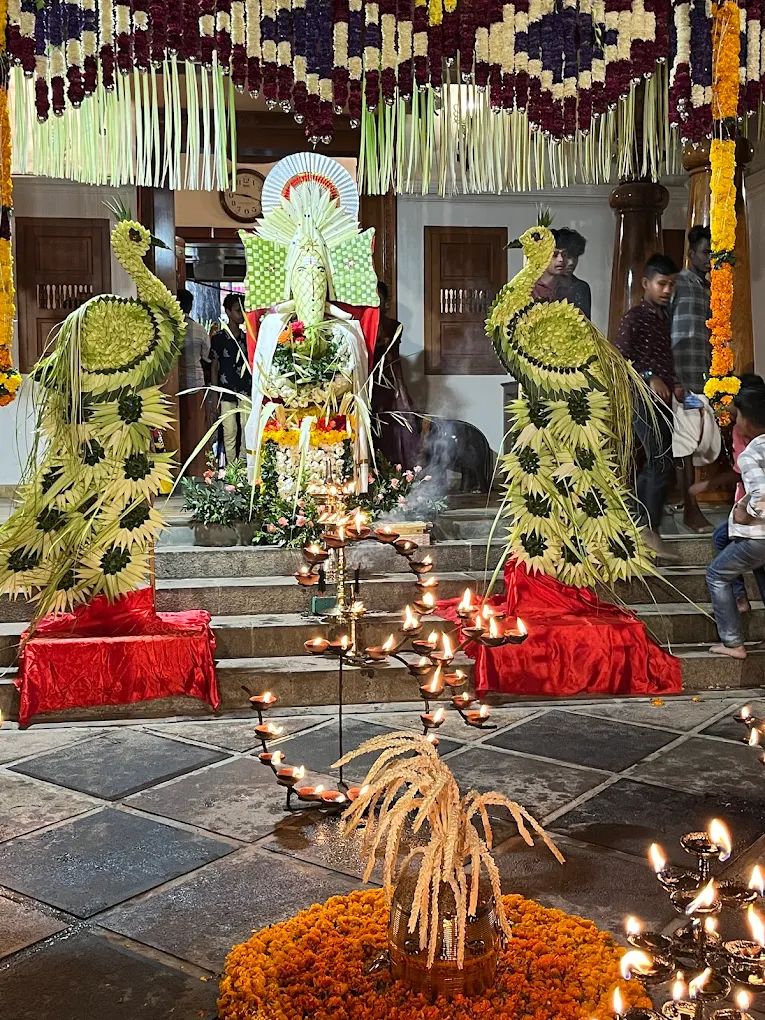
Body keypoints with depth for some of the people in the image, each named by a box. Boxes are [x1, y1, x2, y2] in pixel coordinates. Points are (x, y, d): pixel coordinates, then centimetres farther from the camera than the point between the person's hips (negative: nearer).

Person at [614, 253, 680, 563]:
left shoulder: (664, 317, 16)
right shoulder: (634, 318, -7)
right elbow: (620, 358, -14)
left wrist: (673, 385, 7)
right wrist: (649, 378, -22)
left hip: (662, 400, 8)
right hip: (644, 399, -8)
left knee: (652, 463, 10)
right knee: (662, 462, -13)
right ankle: (651, 532, -9)